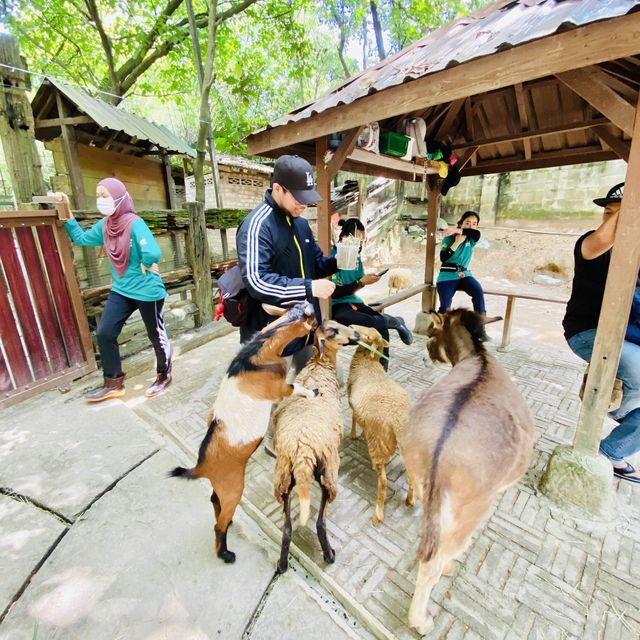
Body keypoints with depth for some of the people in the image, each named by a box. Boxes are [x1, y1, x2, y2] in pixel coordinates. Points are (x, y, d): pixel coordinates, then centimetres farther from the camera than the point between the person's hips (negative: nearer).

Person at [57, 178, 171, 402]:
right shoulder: (104, 225, 4)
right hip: (121, 291, 8)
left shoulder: (134, 224, -20)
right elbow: (81, 238, 19)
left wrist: (145, 266, -16)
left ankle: (164, 376, 29)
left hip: (147, 291, -8)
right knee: (104, 333, 7)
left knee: (156, 336, 7)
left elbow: (152, 253, -35)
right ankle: (114, 383, 22)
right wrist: (66, 211, 10)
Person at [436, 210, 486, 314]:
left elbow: (477, 233, -18)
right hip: (447, 276, -2)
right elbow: (443, 258, -14)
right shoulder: (448, 239, -1)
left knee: (479, 292, -24)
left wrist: (457, 231, -26)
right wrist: (457, 242, -16)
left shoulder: (471, 240, 7)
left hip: (464, 274, 3)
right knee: (445, 307, -14)